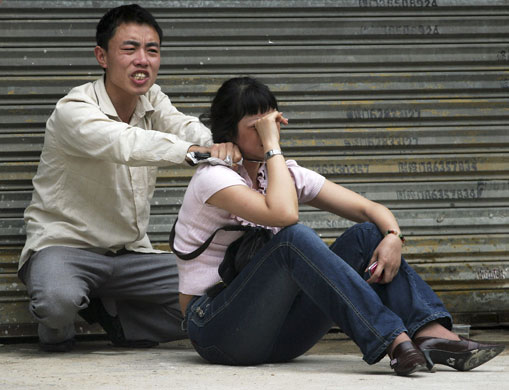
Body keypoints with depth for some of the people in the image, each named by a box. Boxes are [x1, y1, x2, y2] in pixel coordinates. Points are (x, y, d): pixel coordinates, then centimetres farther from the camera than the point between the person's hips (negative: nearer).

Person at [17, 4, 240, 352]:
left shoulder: (153, 100, 6)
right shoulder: (73, 111, -17)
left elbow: (186, 129, -15)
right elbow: (124, 143, -38)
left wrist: (223, 143, -41)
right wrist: (191, 150, -53)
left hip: (132, 252, 6)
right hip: (65, 242, -6)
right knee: (58, 299, -40)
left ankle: (110, 312, 7)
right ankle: (56, 325, 0)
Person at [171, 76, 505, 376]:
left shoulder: (285, 174, 12)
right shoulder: (213, 177, -10)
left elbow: (370, 209, 5)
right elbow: (283, 214, -29)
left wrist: (393, 237, -17)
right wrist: (272, 146, -18)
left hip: (276, 329, 7)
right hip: (216, 329, -7)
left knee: (367, 235, -10)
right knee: (295, 238, -32)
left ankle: (433, 333, -32)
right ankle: (394, 343, -42)